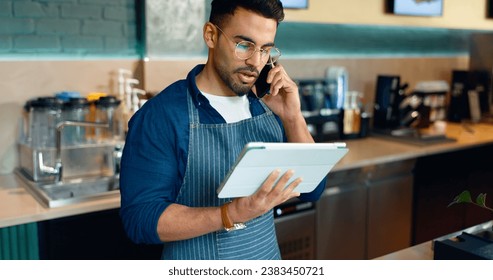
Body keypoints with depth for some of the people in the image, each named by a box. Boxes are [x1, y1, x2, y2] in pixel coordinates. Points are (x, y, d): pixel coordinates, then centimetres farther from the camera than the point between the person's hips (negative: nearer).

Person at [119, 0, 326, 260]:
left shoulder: (269, 106, -3)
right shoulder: (159, 116, -19)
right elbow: (140, 219, -22)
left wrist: (292, 117, -17)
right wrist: (232, 215, -34)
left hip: (269, 257, 5)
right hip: (196, 273, -5)